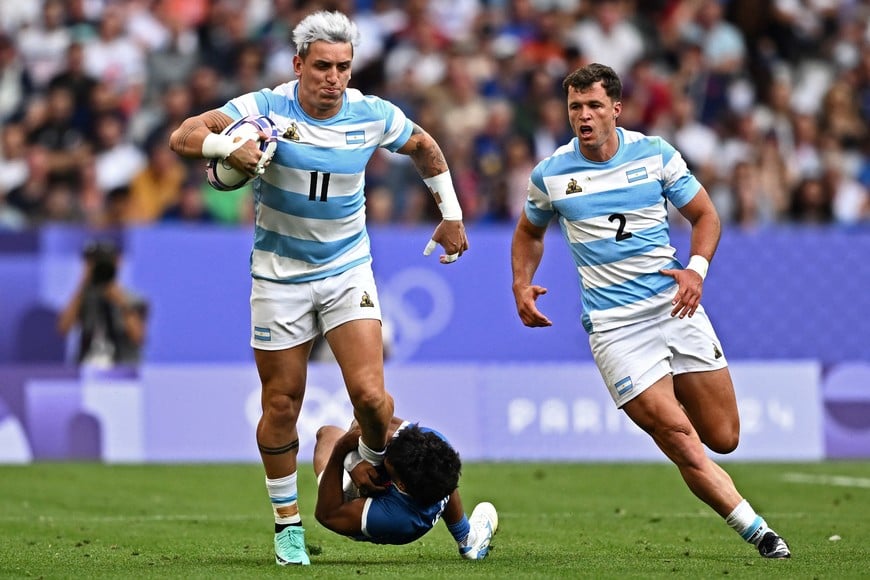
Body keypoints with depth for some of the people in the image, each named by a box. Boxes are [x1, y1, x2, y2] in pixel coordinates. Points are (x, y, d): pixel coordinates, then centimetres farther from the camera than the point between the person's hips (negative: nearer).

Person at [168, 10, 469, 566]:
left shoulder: (373, 115, -7)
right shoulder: (267, 108, -15)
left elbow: (424, 147, 14)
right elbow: (184, 136, -22)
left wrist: (451, 215, 15)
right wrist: (227, 145, -43)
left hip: (348, 270, 1)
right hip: (279, 276, -1)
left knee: (370, 394, -14)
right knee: (281, 405, 3)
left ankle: (377, 467, 19)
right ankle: (288, 525, 19)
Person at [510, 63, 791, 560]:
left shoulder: (654, 154, 1)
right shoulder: (550, 175, 2)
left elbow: (705, 214, 9)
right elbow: (530, 232, 21)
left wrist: (697, 269, -9)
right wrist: (521, 285, 4)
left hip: (676, 306, 2)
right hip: (614, 326, -2)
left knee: (723, 439, 5)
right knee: (683, 444, -13)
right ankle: (757, 532, -4)